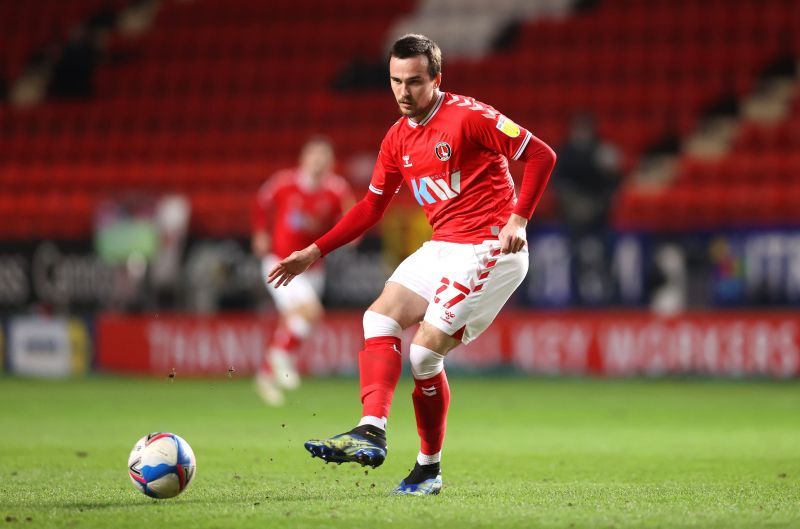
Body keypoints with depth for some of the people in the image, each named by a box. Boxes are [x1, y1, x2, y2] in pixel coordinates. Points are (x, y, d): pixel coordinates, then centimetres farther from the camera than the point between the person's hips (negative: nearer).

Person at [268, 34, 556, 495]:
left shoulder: (468, 116, -12)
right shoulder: (398, 138, 10)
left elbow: (543, 155, -11)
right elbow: (371, 207, 18)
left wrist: (518, 220, -19)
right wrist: (315, 253, 12)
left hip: (489, 248, -8)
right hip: (443, 247, 8)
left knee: (425, 349, -13)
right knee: (380, 316, -8)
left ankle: (430, 468, -1)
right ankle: (371, 433, -17)